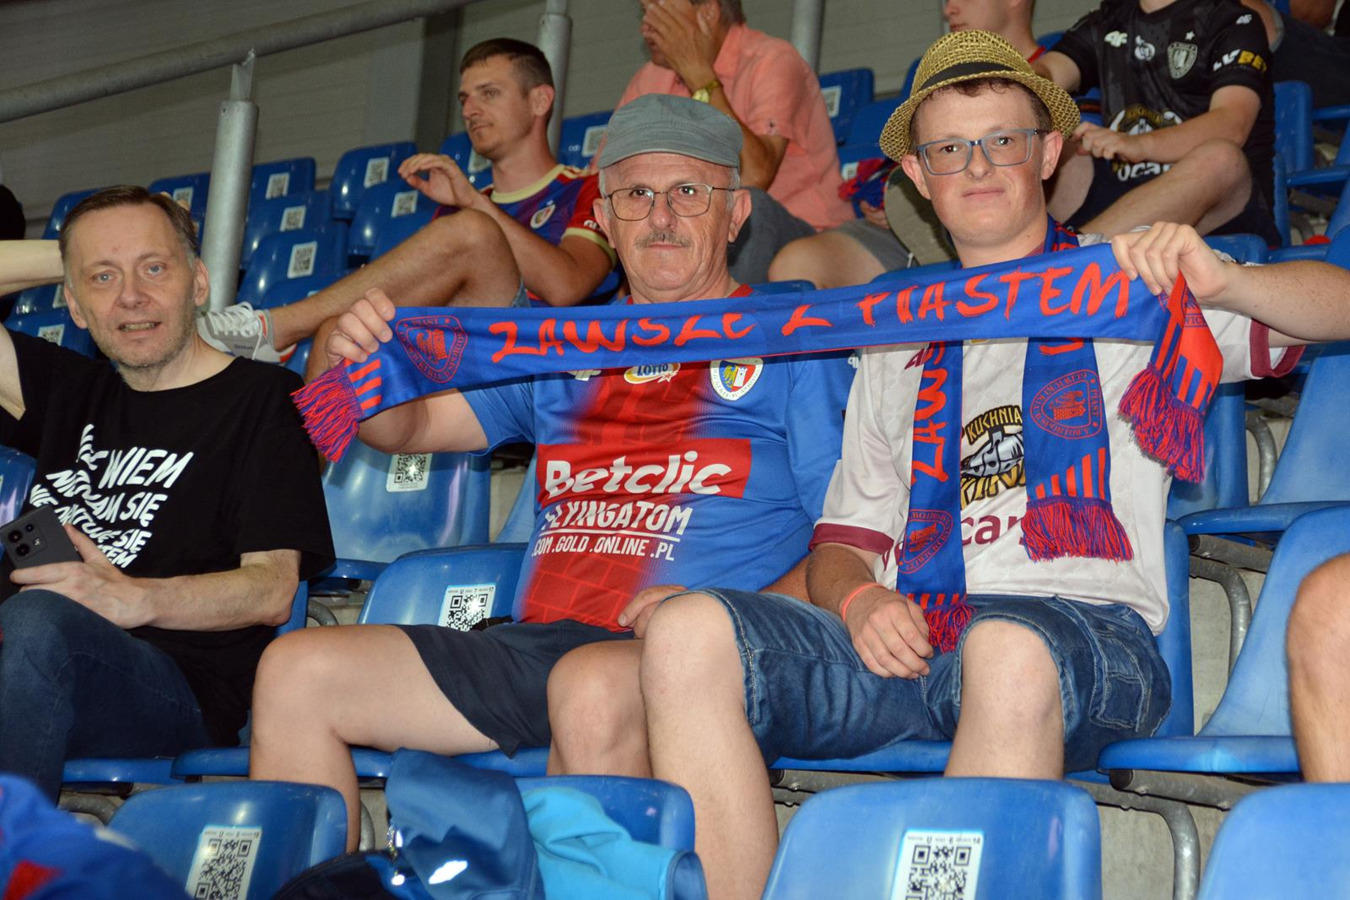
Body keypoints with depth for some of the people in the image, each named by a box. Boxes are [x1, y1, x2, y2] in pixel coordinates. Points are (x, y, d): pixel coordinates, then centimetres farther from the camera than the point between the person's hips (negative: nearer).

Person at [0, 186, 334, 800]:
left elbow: (273, 590, -1)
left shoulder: (262, 396, 9)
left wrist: (135, 601, -18)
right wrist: (60, 257, 27)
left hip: (179, 693, -5)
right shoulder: (75, 393, 28)